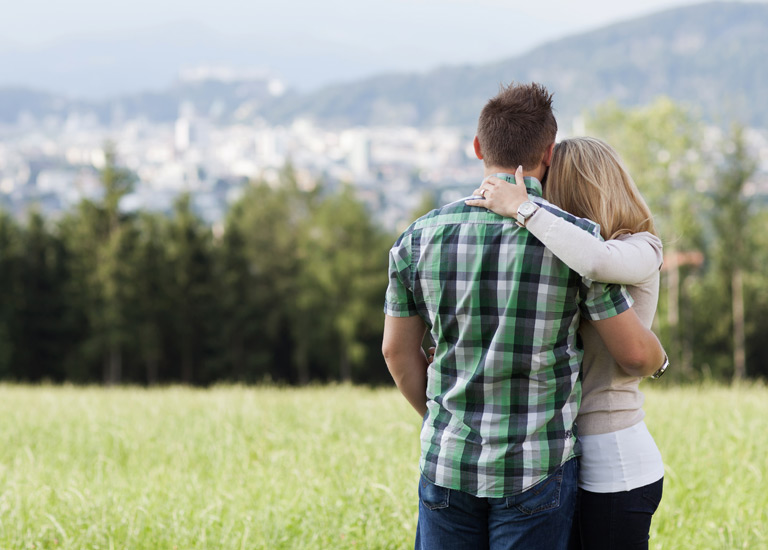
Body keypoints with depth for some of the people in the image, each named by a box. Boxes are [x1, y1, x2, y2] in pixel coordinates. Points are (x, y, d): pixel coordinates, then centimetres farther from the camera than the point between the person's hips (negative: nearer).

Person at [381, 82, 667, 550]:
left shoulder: (422, 236, -1)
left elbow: (398, 350, 10)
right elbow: (636, 353, -4)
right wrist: (655, 356, 21)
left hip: (448, 461, 3)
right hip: (536, 468, -3)